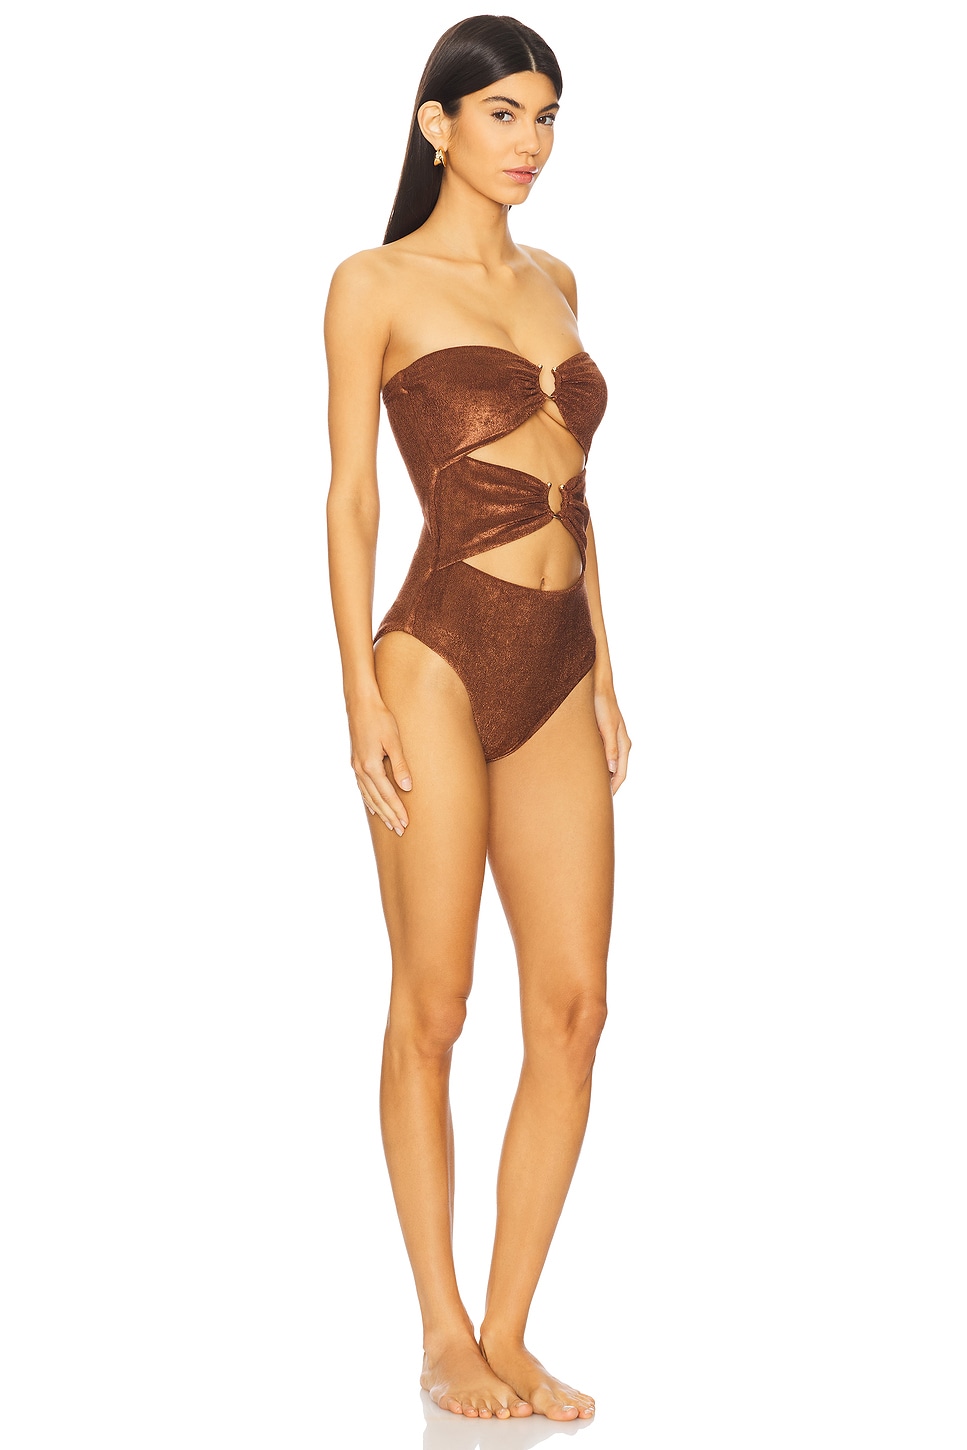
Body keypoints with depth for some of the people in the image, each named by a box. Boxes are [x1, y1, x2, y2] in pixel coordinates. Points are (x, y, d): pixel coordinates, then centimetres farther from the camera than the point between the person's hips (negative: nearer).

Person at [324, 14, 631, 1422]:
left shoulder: (552, 281, 18)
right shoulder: (377, 283, 0)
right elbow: (349, 496, -3)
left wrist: (606, 672, 14)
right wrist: (363, 689, -11)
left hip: (557, 670, 6)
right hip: (442, 659, -6)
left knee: (574, 1006, 1)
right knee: (434, 1005, 0)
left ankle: (511, 1334, 12)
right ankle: (445, 1339, 12)